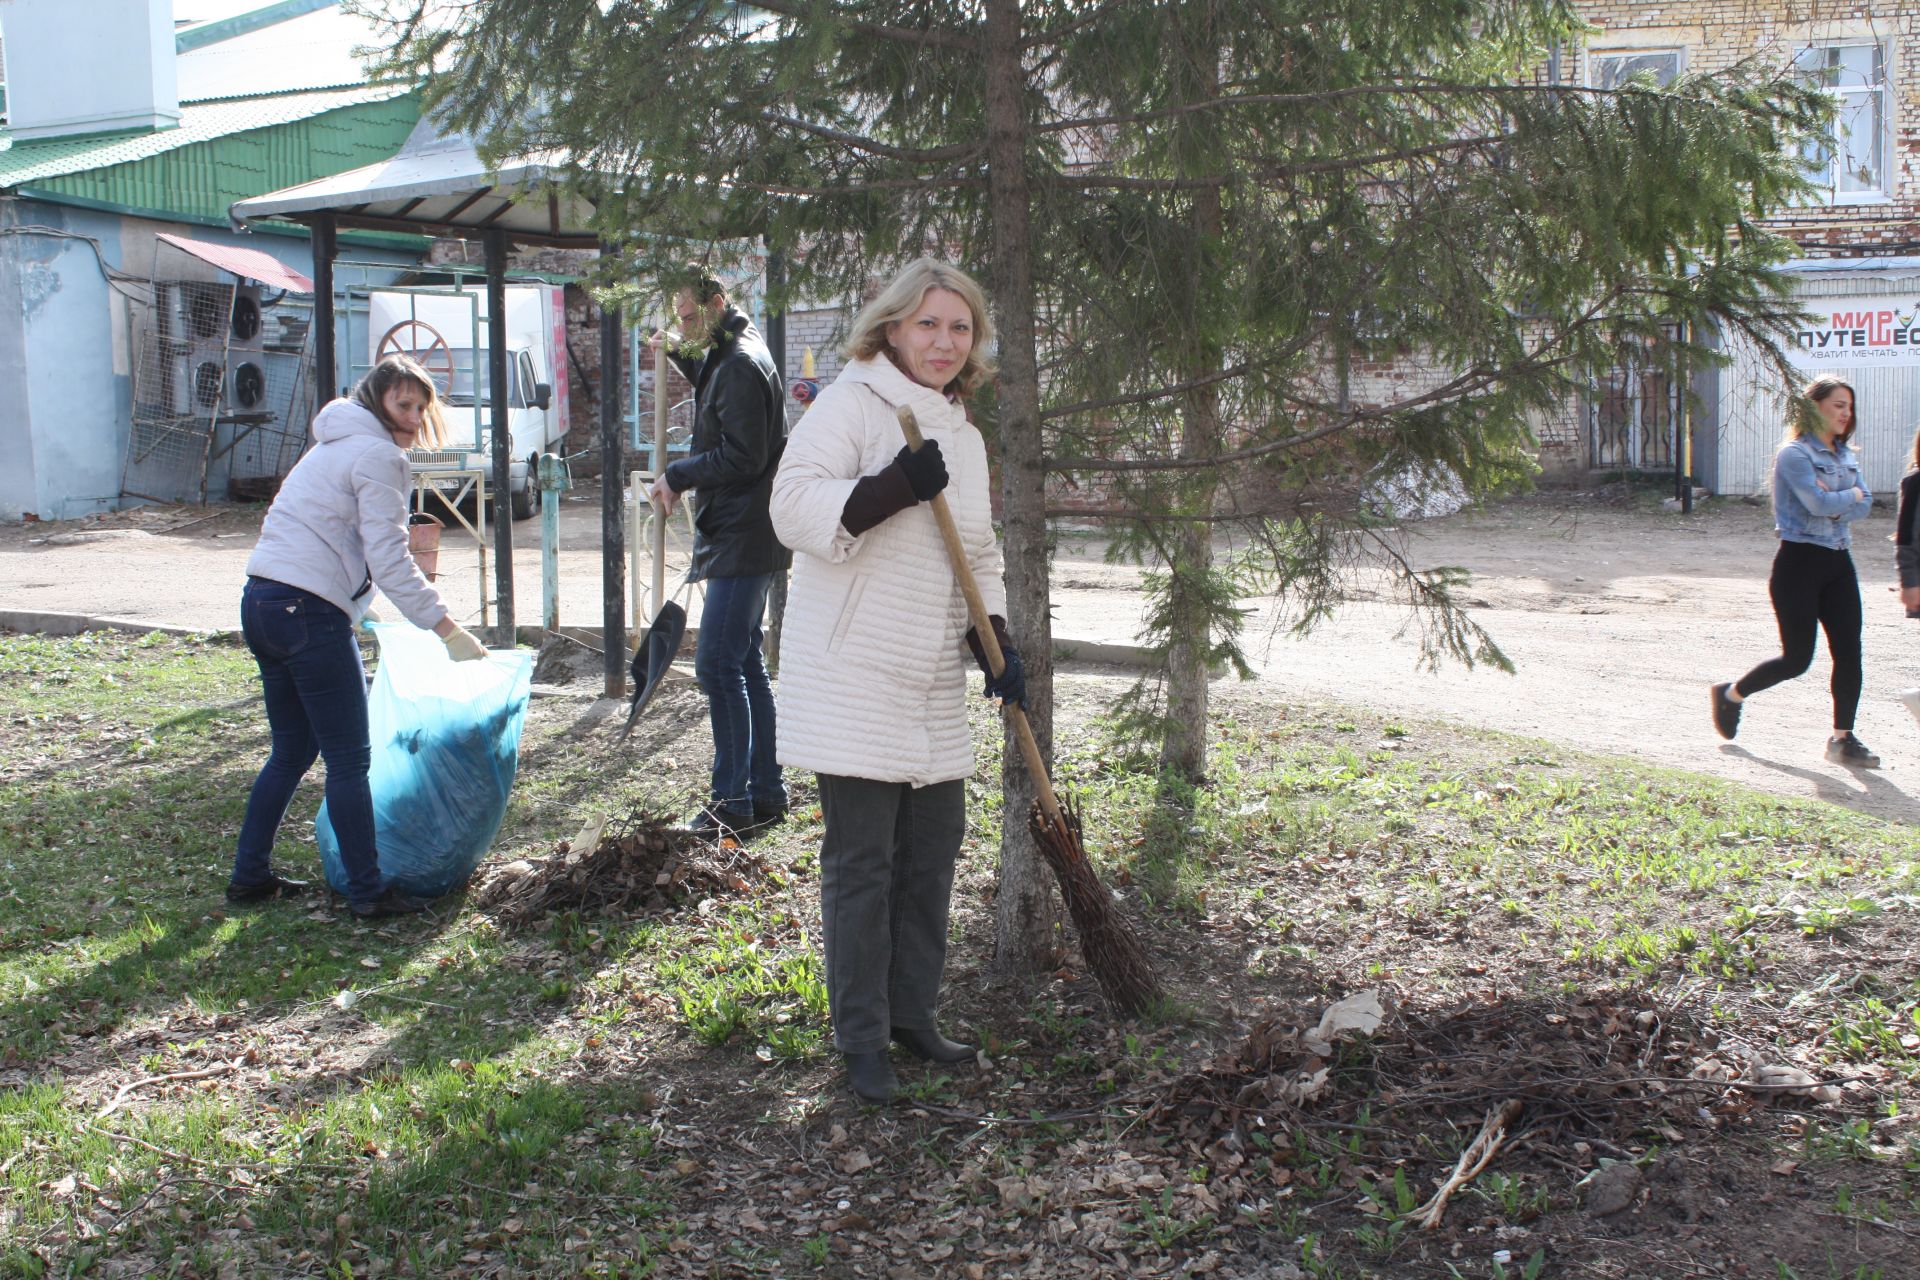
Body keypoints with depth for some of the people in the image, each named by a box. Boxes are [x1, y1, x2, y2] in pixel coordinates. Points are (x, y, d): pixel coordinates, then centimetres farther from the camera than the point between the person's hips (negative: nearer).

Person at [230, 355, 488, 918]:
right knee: (348, 759, -2)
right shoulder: (377, 456, -7)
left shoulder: (334, 446, 23)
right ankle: (368, 892, 3)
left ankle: (250, 876, 26)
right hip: (309, 612, -10)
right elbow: (390, 562, -14)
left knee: (292, 751, 20)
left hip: (261, 602, 10)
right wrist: (449, 630, -14)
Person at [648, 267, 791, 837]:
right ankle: (765, 793, 20)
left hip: (743, 541, -11)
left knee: (718, 666, -11)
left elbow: (744, 457, -22)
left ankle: (733, 801, -6)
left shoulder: (741, 366, -16)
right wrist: (679, 355, 22)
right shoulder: (727, 355, 15)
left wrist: (676, 475, -12)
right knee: (745, 664, 13)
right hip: (737, 537, 11)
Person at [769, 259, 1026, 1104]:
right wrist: (896, 487, -27)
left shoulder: (963, 436, 16)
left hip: (932, 691, 8)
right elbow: (794, 508, -19)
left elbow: (981, 558, 21)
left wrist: (996, 645, 7)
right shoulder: (850, 404, -8)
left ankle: (912, 1014, 28)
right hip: (852, 678, -8)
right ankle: (861, 1040, 10)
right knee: (861, 862, -2)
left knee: (934, 850, 13)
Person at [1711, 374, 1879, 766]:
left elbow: (1864, 505, 3)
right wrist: (1851, 495, -5)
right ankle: (1730, 694, 20)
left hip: (1838, 561, 7)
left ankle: (1843, 739, 7)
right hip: (1800, 561, -7)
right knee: (1797, 658, -3)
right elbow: (1819, 503, -23)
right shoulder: (1794, 454, -11)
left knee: (1849, 651, 0)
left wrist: (1835, 505, -15)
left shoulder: (1845, 455, 13)